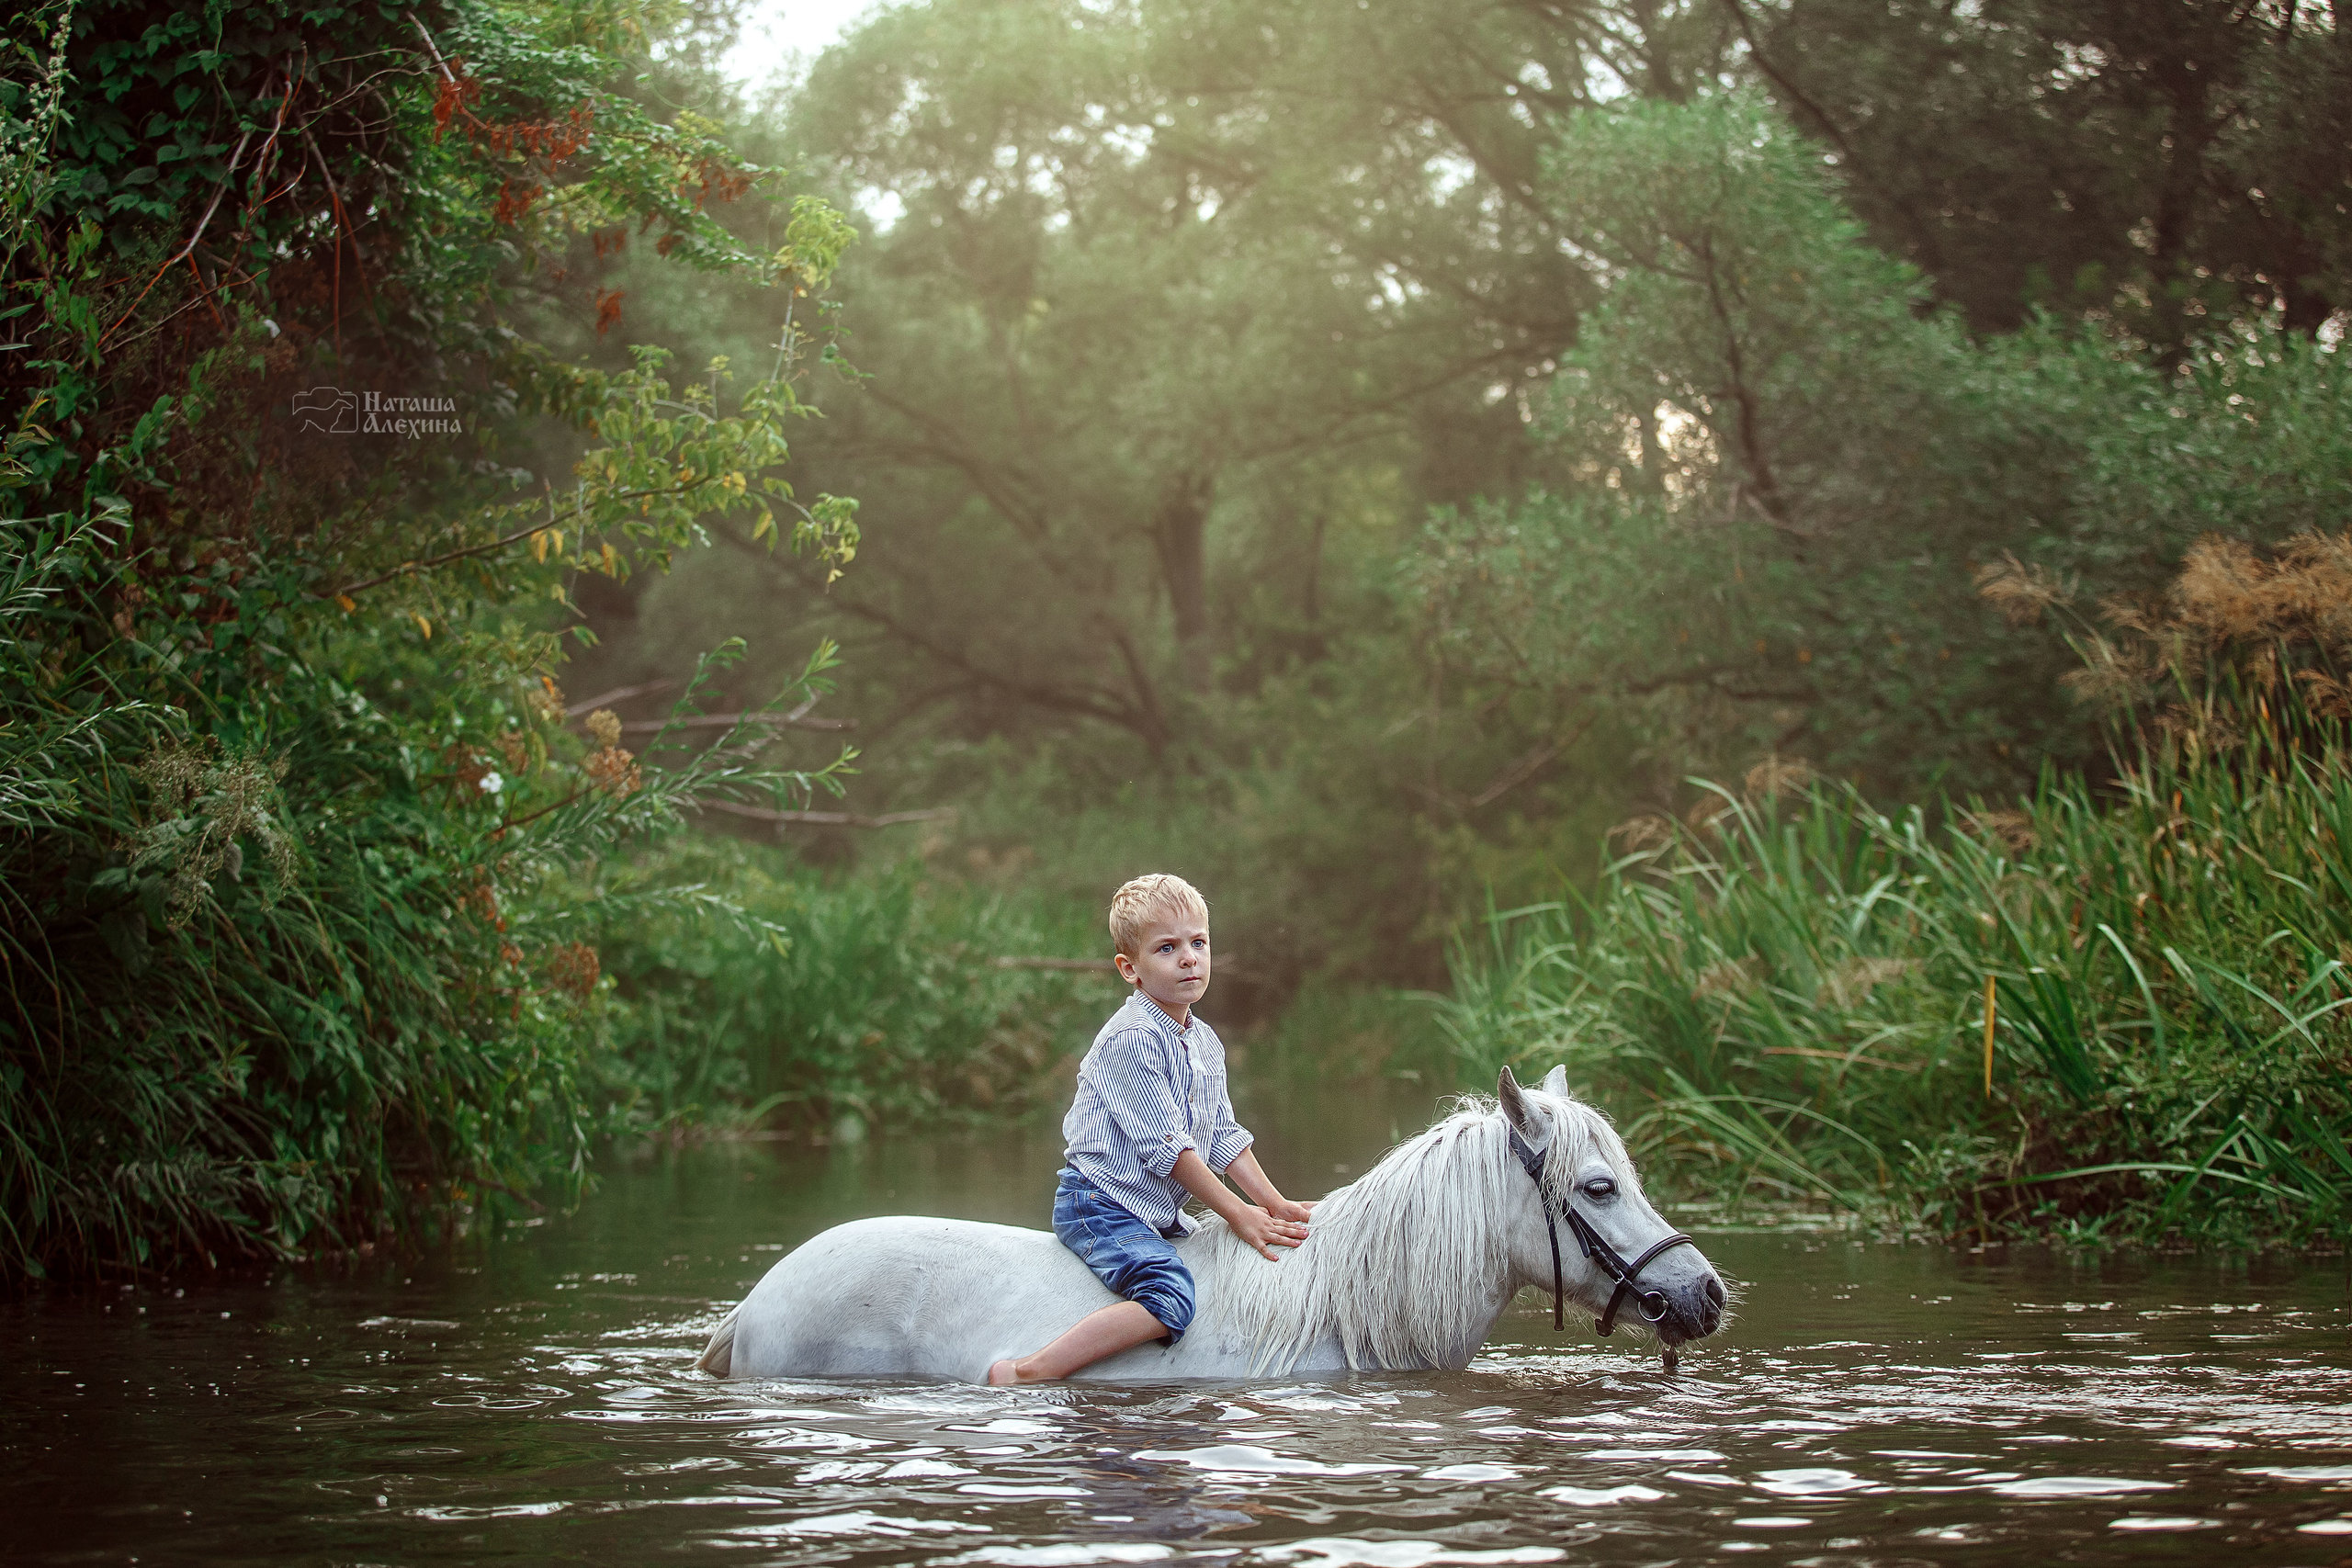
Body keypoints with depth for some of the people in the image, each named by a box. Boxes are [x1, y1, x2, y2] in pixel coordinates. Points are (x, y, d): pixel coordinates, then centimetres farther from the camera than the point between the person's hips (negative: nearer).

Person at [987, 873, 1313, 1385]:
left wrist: (1273, 1203, 4)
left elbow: (1224, 1137, 15)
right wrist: (1238, 1213, -16)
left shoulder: (1205, 1043, 11)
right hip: (1101, 1205, -10)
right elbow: (1166, 1148, -19)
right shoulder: (1131, 1038, -18)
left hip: (1158, 1214, 10)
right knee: (1170, 1300, -29)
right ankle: (1030, 1372, -34)